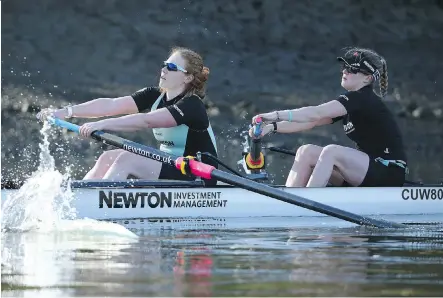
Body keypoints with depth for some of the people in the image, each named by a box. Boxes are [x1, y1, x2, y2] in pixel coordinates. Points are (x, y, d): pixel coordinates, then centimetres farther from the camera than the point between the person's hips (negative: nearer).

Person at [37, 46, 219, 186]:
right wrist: (67, 112, -17)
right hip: (168, 167, 8)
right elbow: (111, 105, -6)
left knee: (126, 159, -23)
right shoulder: (155, 96, 5)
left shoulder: (191, 105, -18)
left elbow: (146, 121, -32)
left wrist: (103, 124, -39)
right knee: (108, 158, -7)